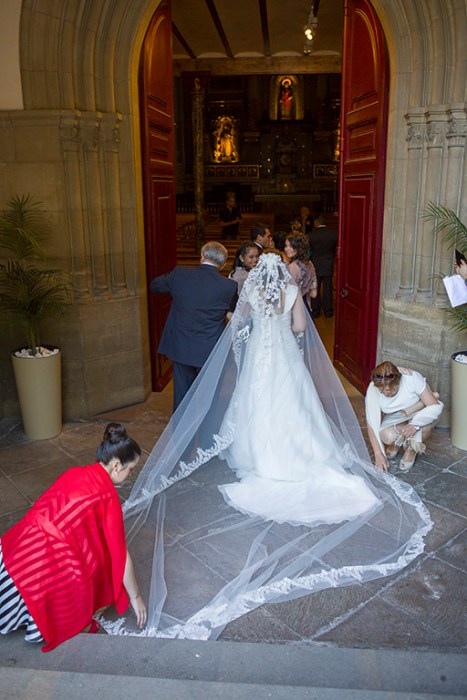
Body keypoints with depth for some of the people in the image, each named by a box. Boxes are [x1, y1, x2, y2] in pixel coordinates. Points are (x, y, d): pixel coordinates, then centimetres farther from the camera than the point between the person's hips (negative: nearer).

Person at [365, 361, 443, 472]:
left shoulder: (412, 378, -32)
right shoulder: (372, 391, -26)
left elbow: (436, 406, -30)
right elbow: (371, 425, -22)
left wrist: (415, 425, -42)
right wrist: (379, 454, -28)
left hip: (416, 416, 0)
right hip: (393, 421, 0)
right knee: (387, 436, -32)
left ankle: (412, 448, -12)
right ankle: (397, 441, 7)